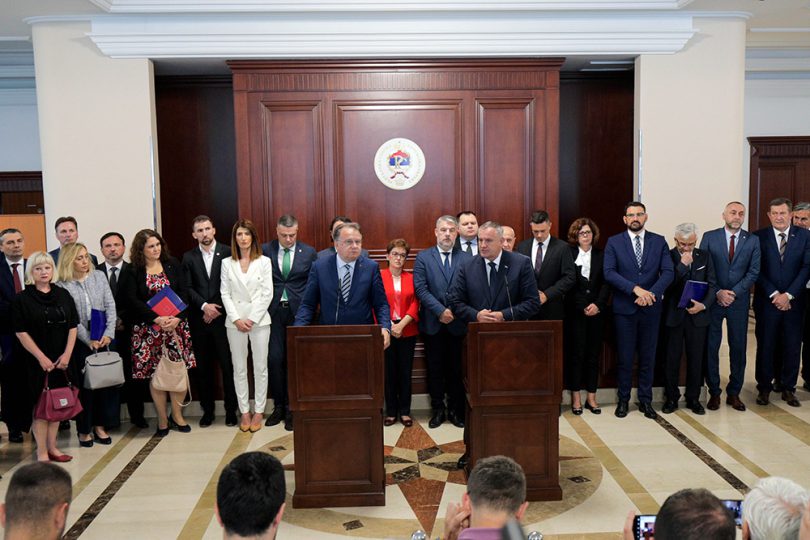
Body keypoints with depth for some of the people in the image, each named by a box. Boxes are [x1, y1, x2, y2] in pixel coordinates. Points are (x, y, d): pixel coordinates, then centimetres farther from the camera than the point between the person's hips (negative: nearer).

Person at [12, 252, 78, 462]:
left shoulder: (63, 295, 6)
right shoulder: (22, 299, -5)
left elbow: (72, 327, 5)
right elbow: (21, 332, -9)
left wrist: (67, 354, -5)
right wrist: (41, 358, -14)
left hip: (62, 360, 4)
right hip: (37, 361, -4)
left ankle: (52, 447, 21)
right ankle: (42, 452, 10)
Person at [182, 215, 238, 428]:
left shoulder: (227, 253, 0)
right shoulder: (189, 257, 8)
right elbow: (188, 288, 2)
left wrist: (216, 309, -8)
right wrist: (204, 306, -11)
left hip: (223, 317, -2)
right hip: (199, 319, 2)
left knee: (228, 365, 1)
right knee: (203, 366, 8)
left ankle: (231, 409, 12)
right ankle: (207, 409, 19)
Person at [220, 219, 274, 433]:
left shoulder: (264, 262, 1)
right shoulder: (227, 263, 6)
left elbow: (267, 293, -3)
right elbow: (225, 294, 3)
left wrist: (252, 319, -10)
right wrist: (237, 319, -8)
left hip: (259, 320, -1)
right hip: (235, 321, 2)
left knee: (260, 367, 3)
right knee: (239, 368, 6)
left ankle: (259, 411, 12)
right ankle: (244, 411, 15)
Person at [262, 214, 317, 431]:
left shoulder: (309, 253, 2)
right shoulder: (265, 251, 2)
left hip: (299, 313, 0)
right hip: (273, 312, 1)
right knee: (275, 359, 0)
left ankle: (291, 408, 12)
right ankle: (278, 406, 14)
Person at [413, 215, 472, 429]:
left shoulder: (467, 258, 4)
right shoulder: (423, 257, 2)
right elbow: (420, 288, -6)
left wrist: (455, 311, -12)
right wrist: (441, 311, -14)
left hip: (458, 323, 0)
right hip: (433, 323, 0)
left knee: (457, 369, 7)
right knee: (435, 368, 8)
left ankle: (456, 409, 19)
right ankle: (438, 409, 20)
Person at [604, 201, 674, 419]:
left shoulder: (659, 242, 6)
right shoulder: (614, 242, 1)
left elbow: (668, 272, -2)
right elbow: (609, 272, -10)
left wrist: (652, 293, -18)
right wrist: (635, 289, -20)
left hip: (650, 309, 2)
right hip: (624, 309, -1)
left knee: (648, 356, 9)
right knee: (624, 357, 4)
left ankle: (645, 400, 20)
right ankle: (623, 399, 17)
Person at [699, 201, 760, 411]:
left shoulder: (752, 240, 5)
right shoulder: (709, 237, 1)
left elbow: (753, 272, 0)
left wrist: (733, 293, -11)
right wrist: (718, 292, -12)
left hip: (739, 301, 1)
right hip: (713, 300, -1)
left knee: (738, 347, 5)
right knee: (711, 347, 2)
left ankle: (734, 393, 17)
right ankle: (714, 392, 13)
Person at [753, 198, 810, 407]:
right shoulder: (759, 237, 0)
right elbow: (757, 270, -4)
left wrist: (788, 295, -11)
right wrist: (774, 294, -11)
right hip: (767, 301, -1)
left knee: (792, 346, 5)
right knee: (765, 345, 4)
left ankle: (788, 388, 17)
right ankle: (764, 388, 15)